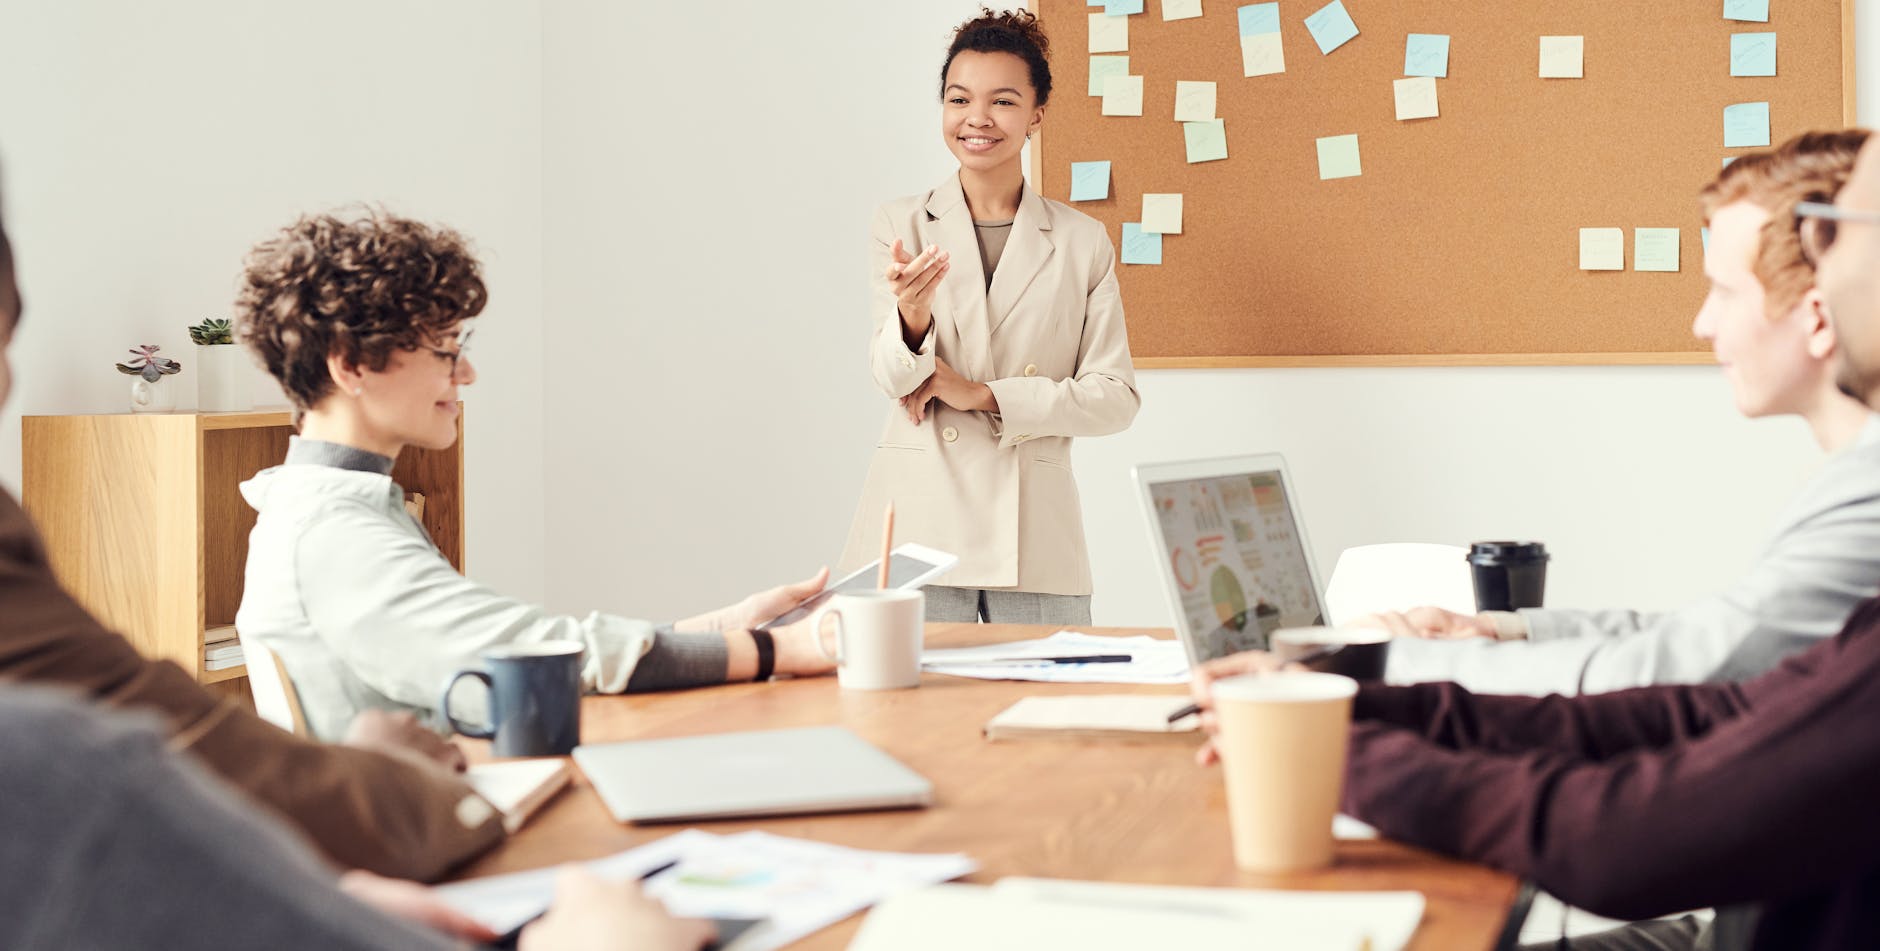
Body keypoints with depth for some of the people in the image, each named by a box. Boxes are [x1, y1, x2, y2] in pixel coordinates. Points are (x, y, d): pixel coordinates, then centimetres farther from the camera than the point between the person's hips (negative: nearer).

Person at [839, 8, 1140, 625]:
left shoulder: (1084, 243, 7)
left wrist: (985, 395, -7)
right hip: (919, 525, 0)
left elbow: (1115, 396, 3)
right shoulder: (901, 224, 7)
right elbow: (893, 379, -3)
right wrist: (912, 317, -25)